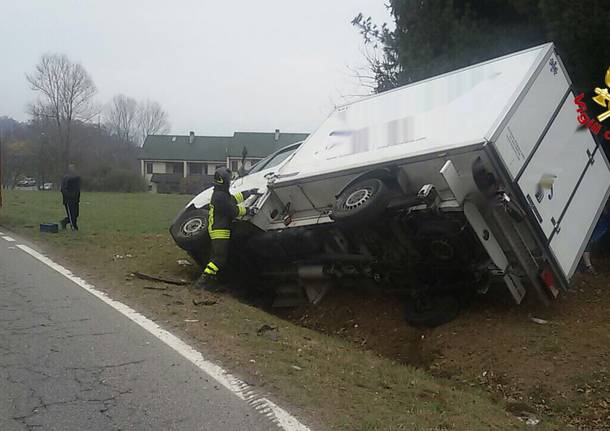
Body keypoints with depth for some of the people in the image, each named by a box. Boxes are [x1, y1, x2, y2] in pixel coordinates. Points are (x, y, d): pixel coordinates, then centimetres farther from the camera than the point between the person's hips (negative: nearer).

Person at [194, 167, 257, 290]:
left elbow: (233, 198, 29)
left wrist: (249, 192, 33)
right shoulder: (221, 196, -20)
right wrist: (247, 210, -1)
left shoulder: (218, 194, 14)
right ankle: (202, 281, -11)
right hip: (219, 231, -11)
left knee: (216, 257, 15)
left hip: (216, 230, 11)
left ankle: (212, 280, 19)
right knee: (220, 258, -10)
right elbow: (234, 211, -17)